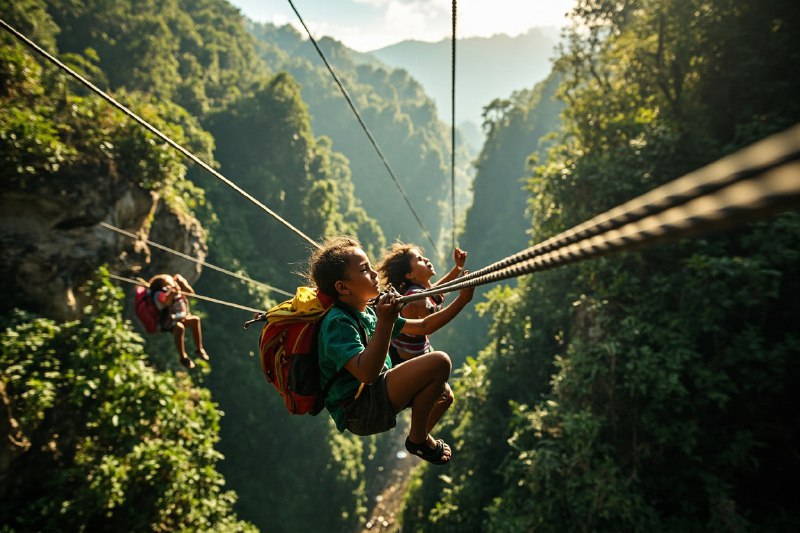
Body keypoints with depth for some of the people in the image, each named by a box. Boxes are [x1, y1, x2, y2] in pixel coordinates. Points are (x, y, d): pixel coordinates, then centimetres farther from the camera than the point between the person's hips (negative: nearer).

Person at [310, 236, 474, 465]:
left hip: (377, 396, 10)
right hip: (357, 410, -10)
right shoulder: (337, 322, -19)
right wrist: (385, 323, -40)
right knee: (438, 362, -21)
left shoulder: (371, 312, 9)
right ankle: (417, 439, -1)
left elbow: (422, 327, 15)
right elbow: (367, 373, -32)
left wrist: (461, 300, 9)